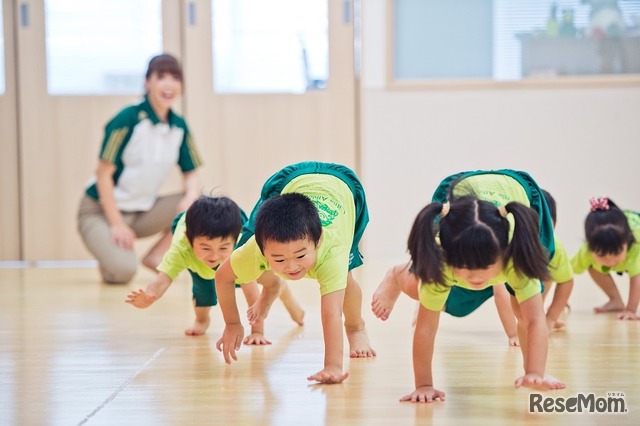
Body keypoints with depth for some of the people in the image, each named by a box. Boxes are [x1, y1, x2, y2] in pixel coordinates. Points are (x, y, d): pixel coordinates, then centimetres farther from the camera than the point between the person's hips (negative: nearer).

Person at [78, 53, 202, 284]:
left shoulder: (179, 126, 0)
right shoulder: (128, 119, -18)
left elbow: (191, 174, 5)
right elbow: (104, 173, -17)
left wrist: (190, 198, -19)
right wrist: (116, 224, -19)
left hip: (142, 213, 6)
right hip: (100, 212, -6)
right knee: (123, 270, -31)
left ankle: (155, 256, -3)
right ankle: (110, 258, 5)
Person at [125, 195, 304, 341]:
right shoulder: (181, 249, -48)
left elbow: (252, 292, -42)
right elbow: (162, 280, -60)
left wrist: (257, 331, -42)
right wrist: (148, 297, -82)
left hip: (232, 226, 1)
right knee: (204, 282, -18)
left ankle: (290, 301, 47)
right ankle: (202, 320, 13)